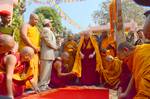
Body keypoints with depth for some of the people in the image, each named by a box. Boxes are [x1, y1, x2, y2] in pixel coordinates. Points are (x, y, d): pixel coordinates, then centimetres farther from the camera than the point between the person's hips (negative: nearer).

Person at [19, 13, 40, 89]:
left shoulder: (36, 28, 22)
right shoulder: (26, 26, -2)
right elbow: (24, 36, -17)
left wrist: (38, 48, 9)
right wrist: (33, 47, -18)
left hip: (35, 52, 8)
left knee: (34, 69, 7)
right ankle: (27, 86, -9)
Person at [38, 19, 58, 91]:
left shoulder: (49, 31, 21)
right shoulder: (46, 30, -10)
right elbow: (48, 42, -17)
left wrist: (54, 47, 11)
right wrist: (55, 47, -5)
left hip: (50, 54, 10)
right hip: (47, 54, -10)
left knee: (48, 71, 11)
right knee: (45, 71, -7)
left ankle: (45, 84, 17)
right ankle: (41, 85, -2)